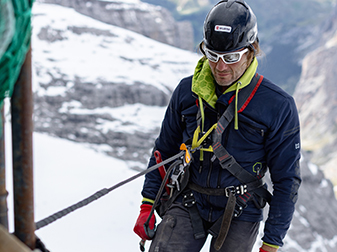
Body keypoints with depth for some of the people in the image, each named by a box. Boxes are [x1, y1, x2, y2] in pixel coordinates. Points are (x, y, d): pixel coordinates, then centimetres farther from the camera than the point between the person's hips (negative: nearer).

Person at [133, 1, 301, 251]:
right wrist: (148, 204, 6)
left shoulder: (278, 106, -11)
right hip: (188, 203, 2)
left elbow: (286, 179, -5)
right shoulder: (188, 91, -1)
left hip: (239, 214, -1)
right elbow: (164, 150, 12)